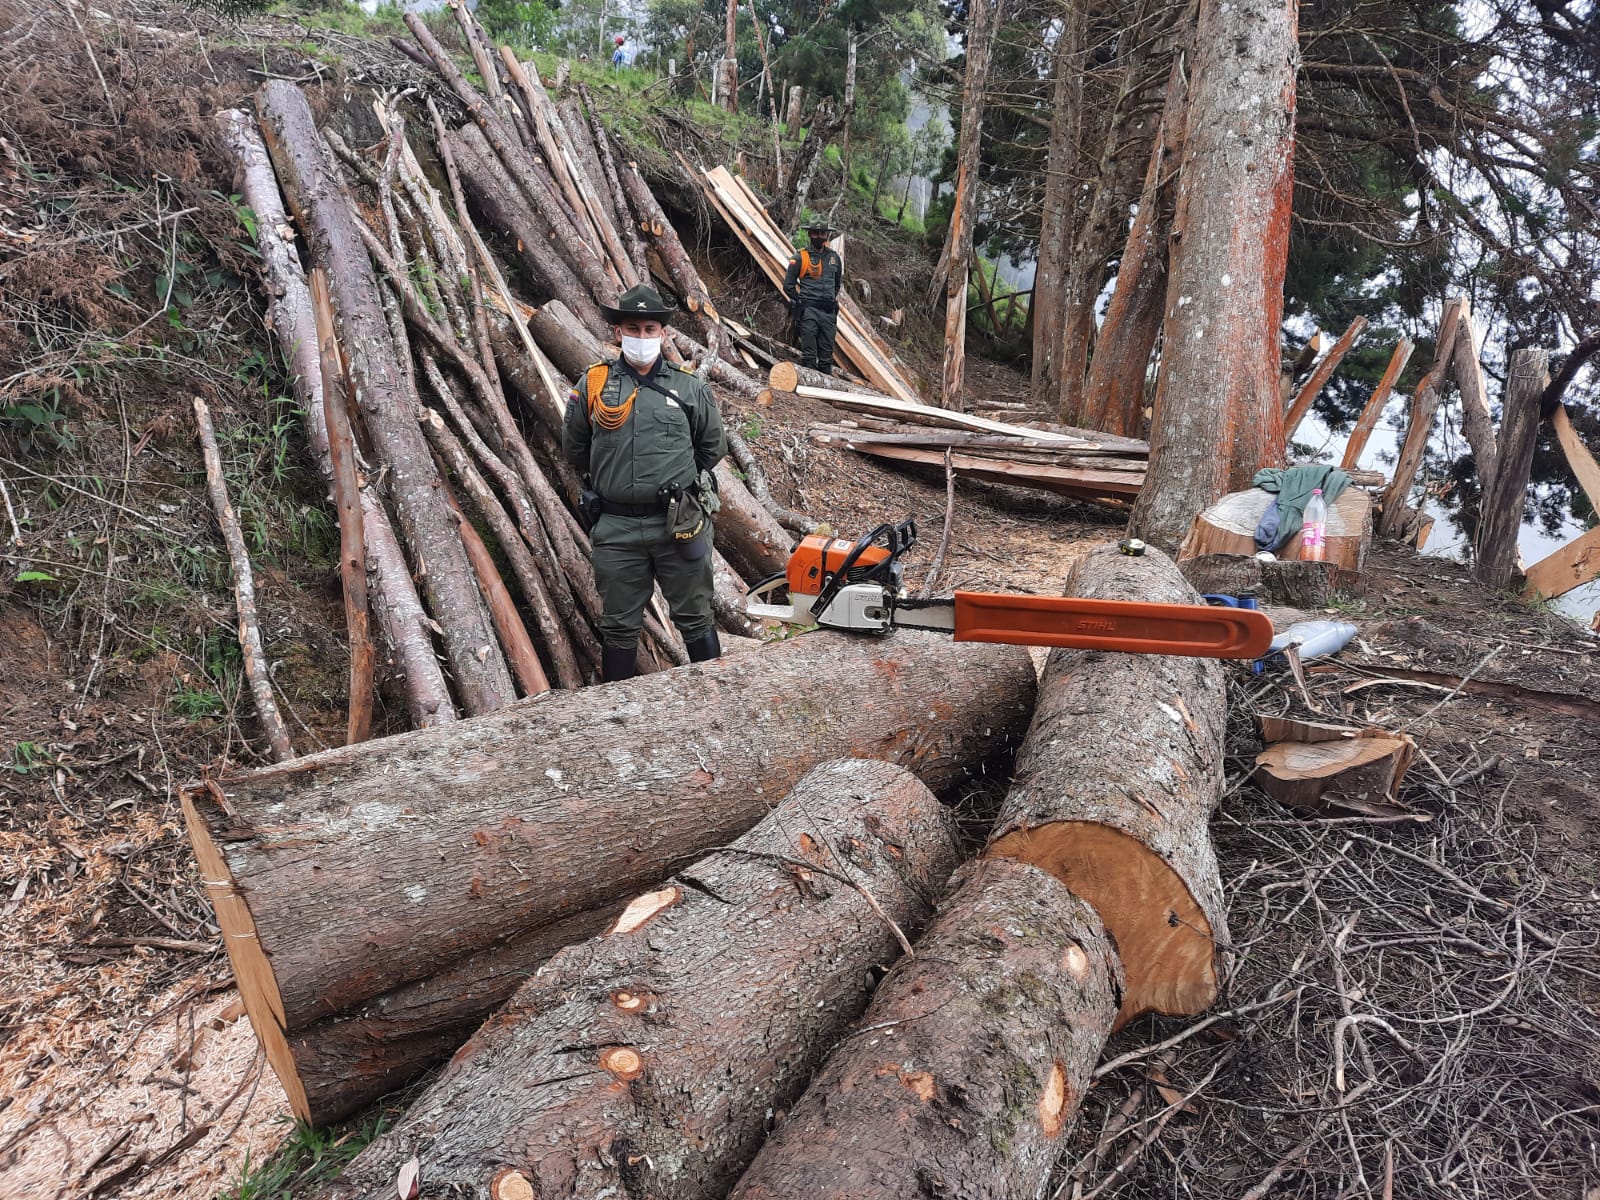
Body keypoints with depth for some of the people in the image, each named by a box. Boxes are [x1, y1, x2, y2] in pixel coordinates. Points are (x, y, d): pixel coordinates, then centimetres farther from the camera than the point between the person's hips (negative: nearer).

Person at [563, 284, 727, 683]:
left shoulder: (690, 388, 2)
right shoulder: (593, 385, 3)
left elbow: (713, 447, 14)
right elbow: (575, 448, 16)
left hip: (680, 525, -1)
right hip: (616, 527, 1)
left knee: (695, 620, 10)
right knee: (618, 627, 12)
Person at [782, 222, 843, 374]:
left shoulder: (834, 257, 13)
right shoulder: (800, 258, 0)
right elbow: (788, 285, 2)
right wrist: (801, 301, 3)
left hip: (829, 312, 4)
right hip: (808, 310, -4)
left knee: (827, 354, 7)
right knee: (809, 353, -8)